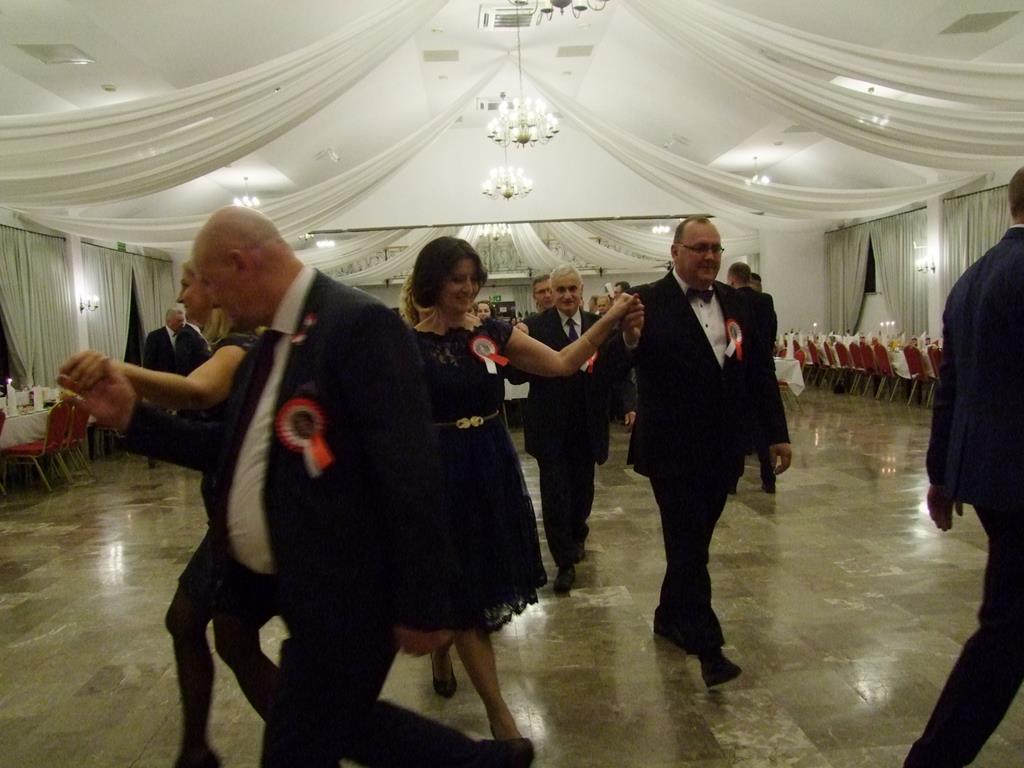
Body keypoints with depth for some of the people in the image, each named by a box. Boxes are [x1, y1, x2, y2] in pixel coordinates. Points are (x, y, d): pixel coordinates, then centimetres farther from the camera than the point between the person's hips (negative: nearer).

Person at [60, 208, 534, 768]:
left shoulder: (358, 323, -21)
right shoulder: (272, 339, 9)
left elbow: (411, 477, -24)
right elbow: (237, 449, 15)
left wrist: (422, 607, -21)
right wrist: (131, 417, 7)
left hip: (341, 596, -10)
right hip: (300, 590, 10)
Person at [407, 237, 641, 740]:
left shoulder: (494, 333, 1)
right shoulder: (407, 345, -8)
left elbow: (562, 363, -6)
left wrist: (611, 319, -14)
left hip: (494, 467, 5)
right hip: (441, 473, -4)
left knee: (482, 582, 17)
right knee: (466, 589, 3)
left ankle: (442, 650, 49)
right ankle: (498, 714, 15)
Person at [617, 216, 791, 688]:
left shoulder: (734, 302, 7)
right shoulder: (649, 301, -11)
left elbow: (759, 369, 10)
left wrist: (777, 432, 9)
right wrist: (630, 341, -43)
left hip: (723, 449, 6)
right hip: (673, 450, -6)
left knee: (694, 540, 17)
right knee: (687, 544, 1)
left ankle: (670, 617, 36)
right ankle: (707, 646, 11)